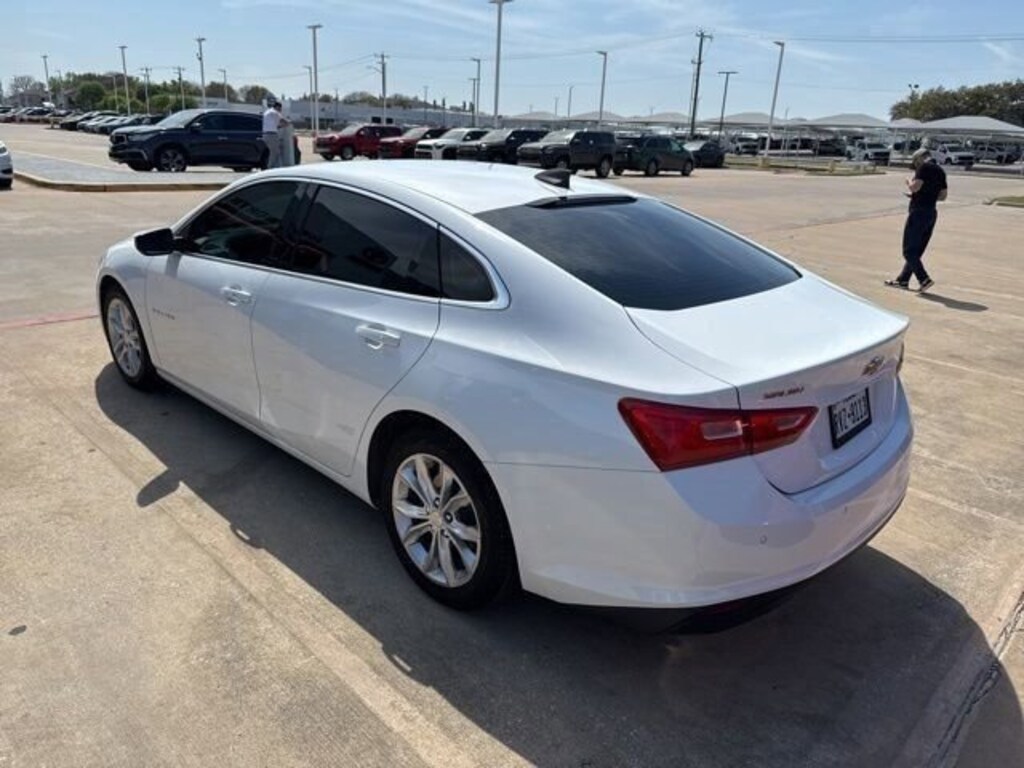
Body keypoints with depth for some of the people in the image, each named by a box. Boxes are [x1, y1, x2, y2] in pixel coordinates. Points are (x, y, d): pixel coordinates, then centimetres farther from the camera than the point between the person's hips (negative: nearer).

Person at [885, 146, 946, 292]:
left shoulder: (924, 167, -9)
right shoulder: (940, 171, 15)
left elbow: (915, 187, -20)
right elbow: (942, 196, 18)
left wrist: (909, 182, 2)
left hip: (919, 212, -9)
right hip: (931, 213, 9)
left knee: (909, 251, -6)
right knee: (917, 250, 13)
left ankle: (924, 279, -15)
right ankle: (903, 280, 19)